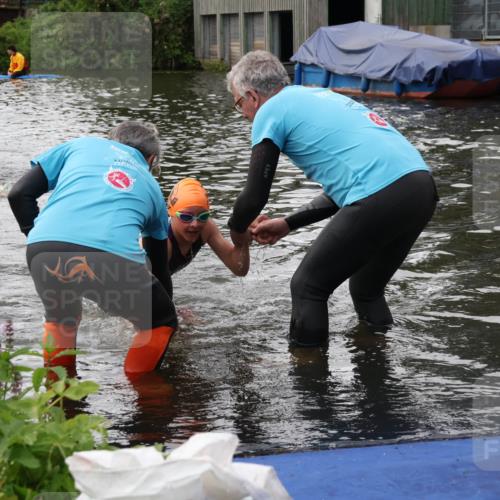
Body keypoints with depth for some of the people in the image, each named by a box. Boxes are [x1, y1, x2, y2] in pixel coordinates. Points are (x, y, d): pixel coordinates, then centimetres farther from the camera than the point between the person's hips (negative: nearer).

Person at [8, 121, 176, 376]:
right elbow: (159, 267, 43)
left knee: (60, 318, 36)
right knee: (160, 324, 28)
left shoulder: (81, 145, 31)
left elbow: (19, 194, 21)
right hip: (115, 259, -1)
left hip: (46, 252, 2)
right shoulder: (150, 185, 34)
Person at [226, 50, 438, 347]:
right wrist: (288, 224, 37)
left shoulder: (271, 111, 6)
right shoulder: (319, 96, 31)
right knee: (367, 288, 25)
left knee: (308, 288, 7)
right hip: (423, 187, 8)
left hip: (379, 198, -8)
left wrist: (236, 230, 25)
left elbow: (255, 197, 4)